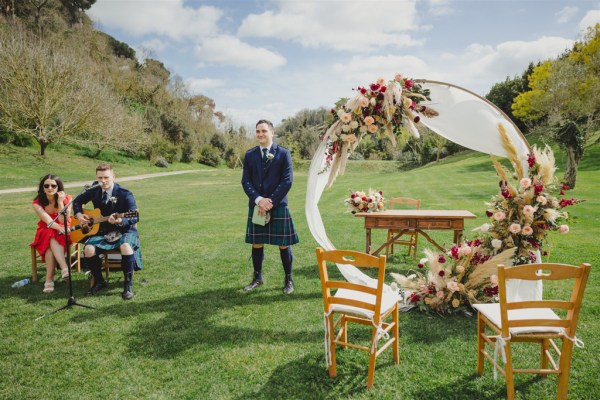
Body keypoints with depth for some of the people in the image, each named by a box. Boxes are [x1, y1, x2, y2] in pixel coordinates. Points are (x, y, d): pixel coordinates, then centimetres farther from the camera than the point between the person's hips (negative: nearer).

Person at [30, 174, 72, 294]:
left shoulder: (67, 199, -9)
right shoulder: (37, 203, -8)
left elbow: (63, 221, -17)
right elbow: (48, 221, -21)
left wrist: (60, 202, -26)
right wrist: (61, 229, -39)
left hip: (63, 232, -1)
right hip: (46, 233, 1)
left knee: (52, 242, -34)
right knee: (51, 237, -35)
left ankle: (49, 280, -39)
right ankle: (65, 269, -48)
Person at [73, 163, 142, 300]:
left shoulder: (125, 194, -11)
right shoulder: (94, 192, 4)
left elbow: (135, 217, -17)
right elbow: (77, 201, 23)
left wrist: (120, 221, -37)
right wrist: (79, 215, 3)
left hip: (124, 230, -4)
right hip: (103, 232, 4)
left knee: (126, 246, -37)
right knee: (88, 249, -24)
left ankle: (128, 285, -18)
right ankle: (99, 281, 3)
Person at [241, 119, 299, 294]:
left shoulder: (283, 153, -2)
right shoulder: (249, 155, 7)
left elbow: (287, 181, -8)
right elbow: (246, 181, 2)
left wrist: (271, 201, -14)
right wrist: (258, 200, -13)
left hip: (278, 206, -3)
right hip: (256, 206, 3)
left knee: (283, 245, 4)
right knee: (256, 244, 11)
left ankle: (288, 279, 20)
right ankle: (257, 278, 27)